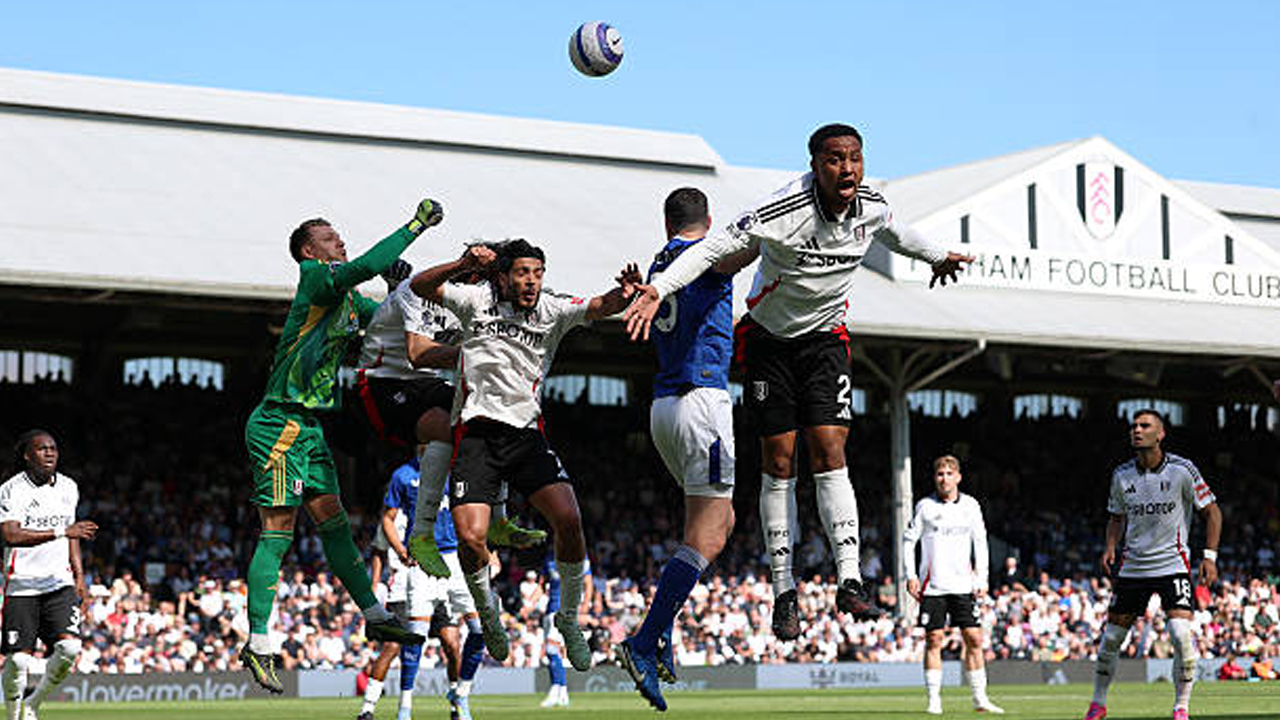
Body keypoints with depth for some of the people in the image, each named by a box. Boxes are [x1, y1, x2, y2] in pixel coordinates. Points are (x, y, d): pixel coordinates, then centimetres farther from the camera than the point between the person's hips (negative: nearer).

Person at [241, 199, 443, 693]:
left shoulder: (347, 298, 15)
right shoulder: (315, 278, -12)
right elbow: (364, 266, -29)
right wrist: (415, 226, -22)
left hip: (308, 427, 9)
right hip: (279, 425, -9)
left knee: (334, 523, 12)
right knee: (278, 533, -8)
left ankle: (375, 616, 16)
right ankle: (258, 644, -5)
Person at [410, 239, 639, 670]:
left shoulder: (553, 310, 5)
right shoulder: (477, 300, 2)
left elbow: (596, 308, -11)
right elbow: (420, 287, -4)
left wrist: (623, 294, -34)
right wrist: (462, 265, -21)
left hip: (526, 434, 2)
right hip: (475, 434, -2)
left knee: (569, 520, -17)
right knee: (470, 538, -16)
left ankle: (569, 618, 6)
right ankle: (487, 607, 18)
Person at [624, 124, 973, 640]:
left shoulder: (871, 207, -9)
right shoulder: (787, 211, -26)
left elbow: (893, 231, 16)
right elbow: (715, 247, -28)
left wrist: (938, 257, 34)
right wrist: (656, 290, -40)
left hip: (825, 340, 3)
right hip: (770, 340, -3)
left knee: (829, 452, -12)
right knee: (778, 463, -2)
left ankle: (849, 581, -15)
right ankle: (783, 592, 5)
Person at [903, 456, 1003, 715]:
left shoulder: (970, 505, 7)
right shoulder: (925, 506, 0)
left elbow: (980, 543, 12)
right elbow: (908, 540, 4)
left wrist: (982, 579, 5)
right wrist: (911, 575, -4)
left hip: (963, 584, 2)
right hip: (933, 585, -2)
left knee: (974, 639, -2)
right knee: (933, 640, -3)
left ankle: (980, 698, 5)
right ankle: (934, 700, 2)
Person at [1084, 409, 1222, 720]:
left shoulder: (1182, 470, -8)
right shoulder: (1122, 476, 3)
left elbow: (1212, 511, 1)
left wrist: (1210, 556, -7)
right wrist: (1111, 547, 1)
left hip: (1173, 564, -3)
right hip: (1132, 565, 3)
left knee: (1182, 635, -19)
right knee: (1111, 636, 3)